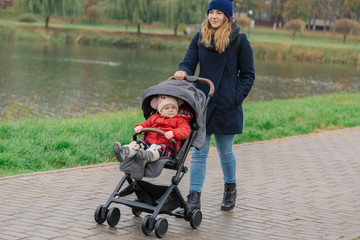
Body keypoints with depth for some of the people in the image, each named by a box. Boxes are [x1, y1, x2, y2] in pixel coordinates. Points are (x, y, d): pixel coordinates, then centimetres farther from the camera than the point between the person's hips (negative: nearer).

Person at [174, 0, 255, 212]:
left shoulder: (239, 40, -3)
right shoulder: (200, 38, 7)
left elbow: (248, 75, 0)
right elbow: (189, 62, 3)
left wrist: (237, 98, -10)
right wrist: (183, 72, -20)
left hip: (226, 107, -3)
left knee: (225, 151, 12)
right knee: (198, 152, -2)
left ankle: (230, 189, 37)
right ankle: (194, 200, -2)